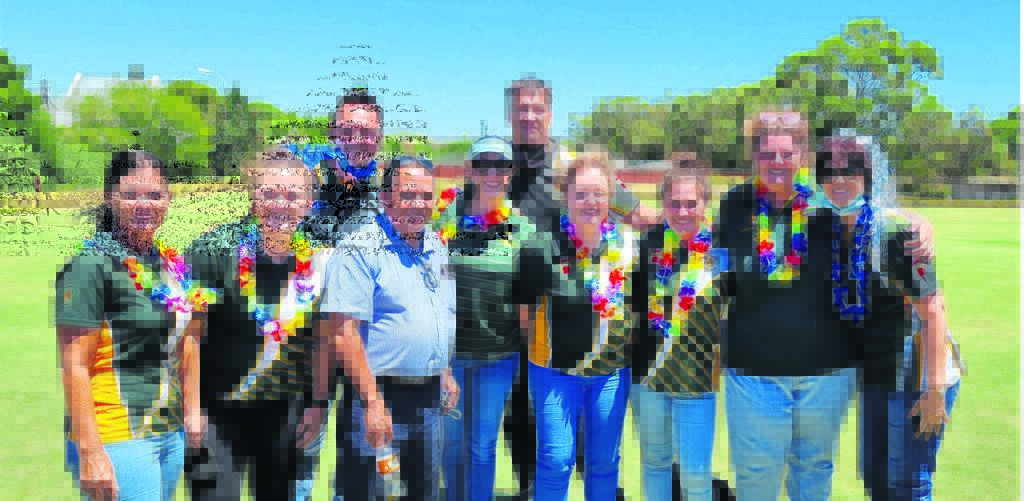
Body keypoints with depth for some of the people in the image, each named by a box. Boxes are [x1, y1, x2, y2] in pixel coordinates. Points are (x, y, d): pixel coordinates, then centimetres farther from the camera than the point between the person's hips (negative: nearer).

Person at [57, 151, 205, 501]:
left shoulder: (171, 264, 10)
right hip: (117, 440, -7)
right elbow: (74, 367, -15)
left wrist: (192, 413, 14)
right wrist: (89, 453, -18)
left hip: (171, 435, 7)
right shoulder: (91, 265, -11)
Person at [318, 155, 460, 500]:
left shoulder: (435, 246, 10)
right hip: (376, 396, -7)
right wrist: (373, 402, -25)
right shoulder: (359, 250, -14)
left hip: (428, 397, 7)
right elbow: (343, 334, -21)